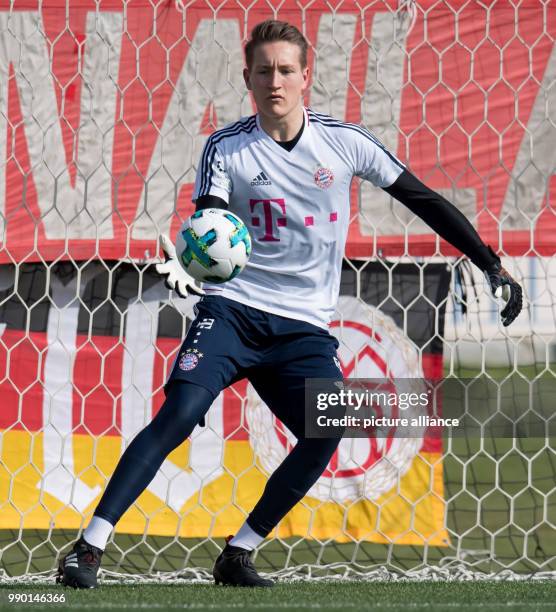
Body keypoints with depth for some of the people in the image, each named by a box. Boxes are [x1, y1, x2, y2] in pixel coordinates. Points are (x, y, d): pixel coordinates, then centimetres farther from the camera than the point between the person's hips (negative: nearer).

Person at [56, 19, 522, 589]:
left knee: (326, 434, -18)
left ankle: (237, 556, -1)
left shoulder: (343, 140, 1)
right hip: (233, 308, -2)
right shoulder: (225, 148, -3)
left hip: (304, 324, 2)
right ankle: (88, 547, -20)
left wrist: (491, 264, 7)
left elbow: (422, 199, 8)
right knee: (178, 413, -22)